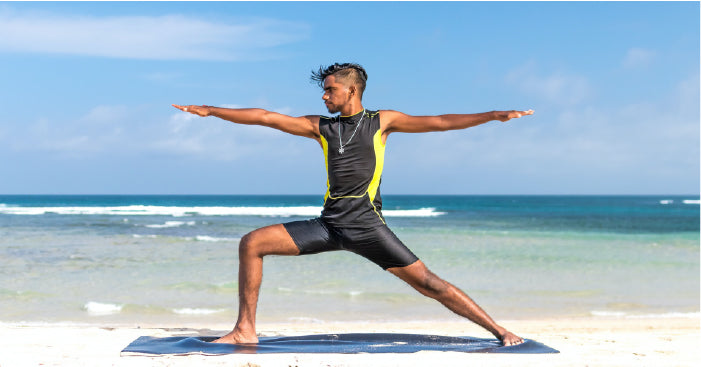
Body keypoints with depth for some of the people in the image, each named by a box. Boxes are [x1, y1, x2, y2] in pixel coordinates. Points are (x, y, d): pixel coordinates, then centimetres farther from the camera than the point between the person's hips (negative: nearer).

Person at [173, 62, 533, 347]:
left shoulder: (382, 121, 7)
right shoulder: (321, 126, 14)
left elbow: (438, 122, 3)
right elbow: (266, 117, 14)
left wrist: (494, 115, -5)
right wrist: (210, 110, 15)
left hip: (366, 225, -4)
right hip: (329, 224, 4)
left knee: (427, 282, -10)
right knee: (252, 243, -6)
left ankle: (499, 332, -1)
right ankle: (245, 329, 0)